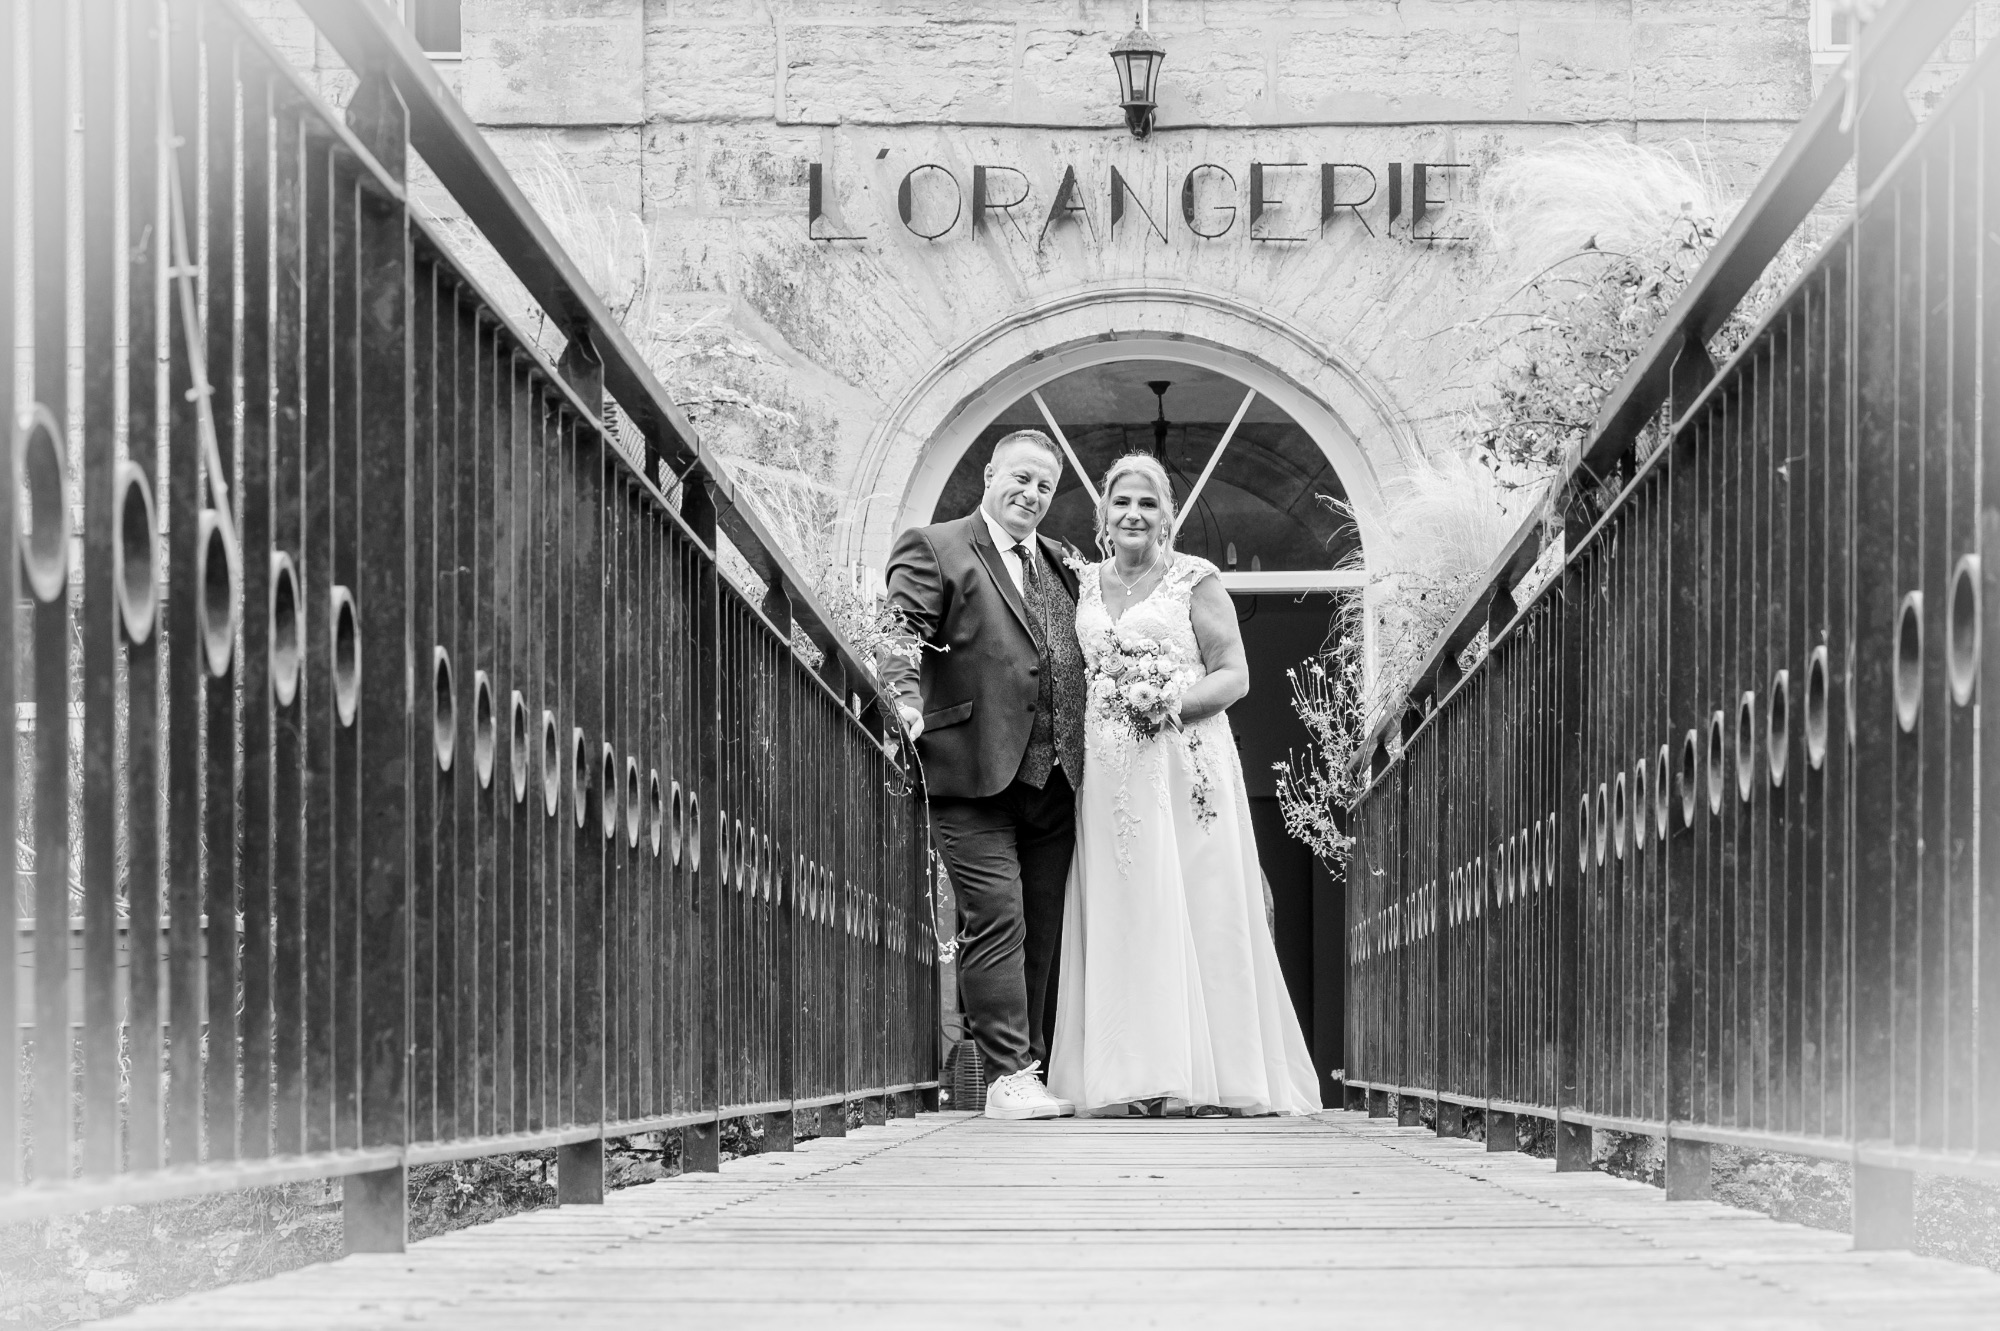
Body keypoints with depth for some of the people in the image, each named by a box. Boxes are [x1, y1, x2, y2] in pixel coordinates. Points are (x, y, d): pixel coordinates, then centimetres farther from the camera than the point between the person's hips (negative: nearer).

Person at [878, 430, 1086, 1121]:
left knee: (1043, 929, 8)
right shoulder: (933, 550, 2)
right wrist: (907, 701, -26)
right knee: (997, 922, -10)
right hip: (975, 775, -6)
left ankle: (1031, 1069, 14)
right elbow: (904, 634, -9)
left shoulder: (1062, 566, 21)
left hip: (1055, 779, 6)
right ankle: (1008, 1076, -10)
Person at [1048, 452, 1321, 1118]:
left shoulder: (1194, 581, 1)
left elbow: (1234, 675, -2)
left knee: (1194, 907, -7)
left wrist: (1172, 702, -16)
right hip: (1108, 774, 4)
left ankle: (1213, 1077, -5)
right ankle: (1137, 1077, -1)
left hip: (1185, 766, -4)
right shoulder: (1086, 584, 15)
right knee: (1120, 915, 0)